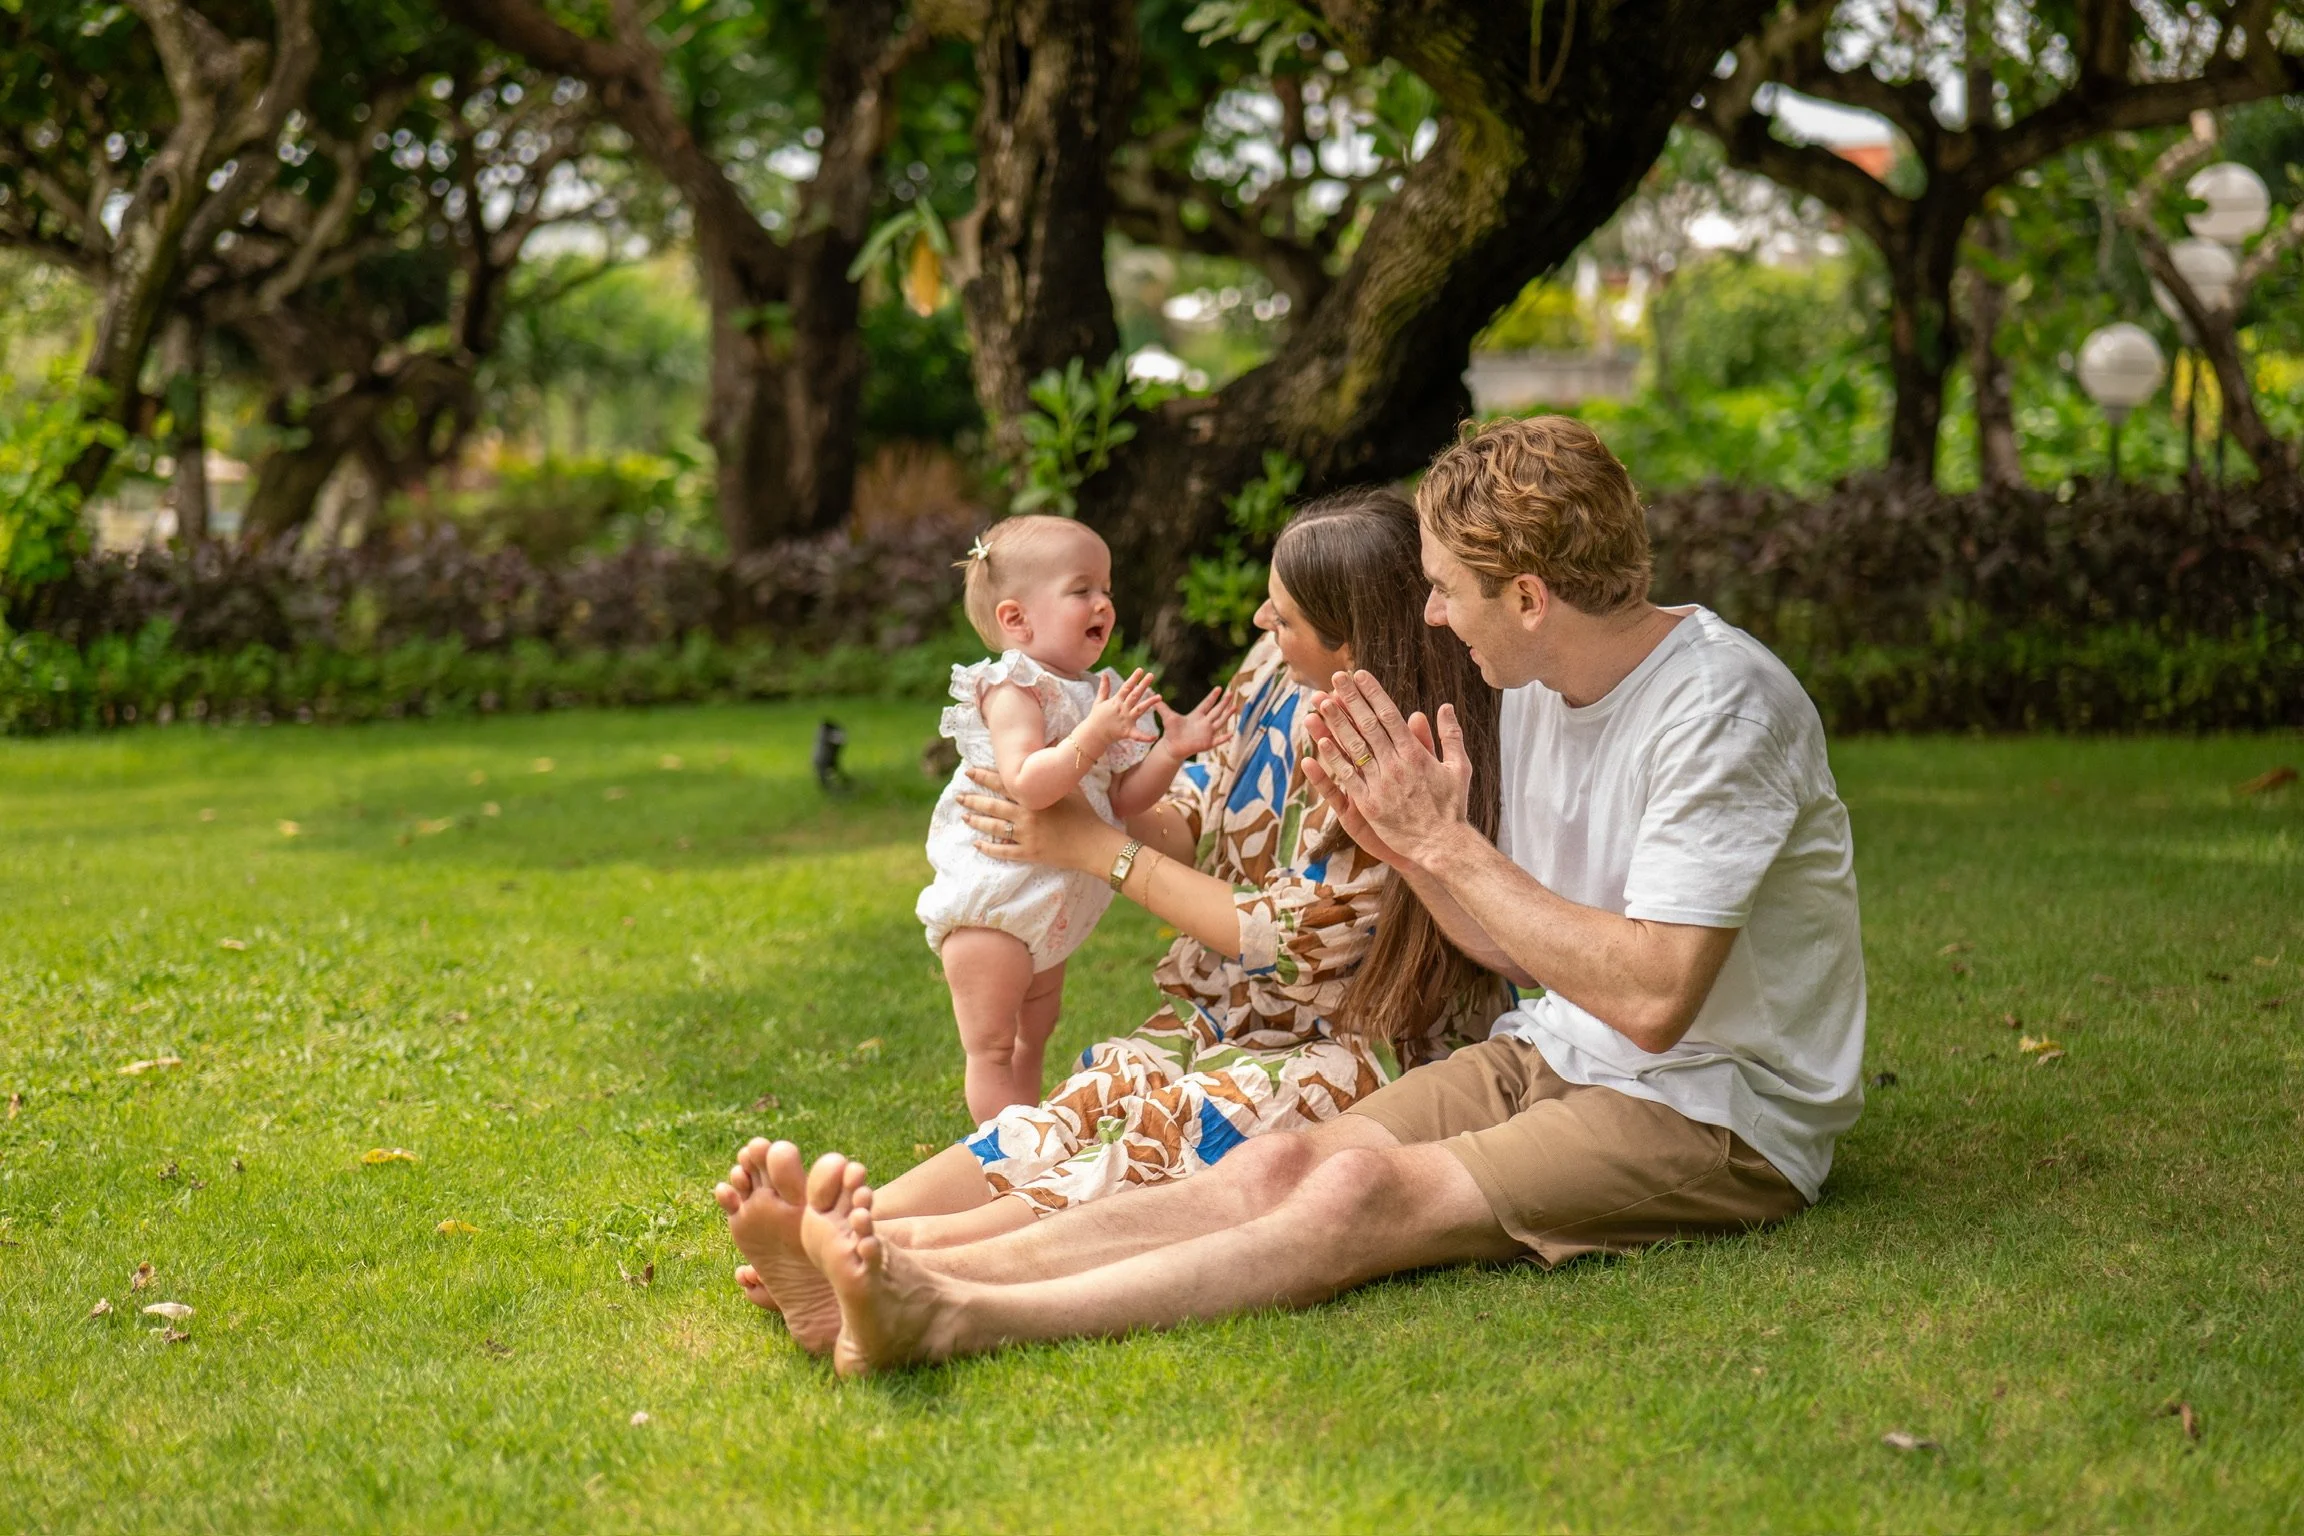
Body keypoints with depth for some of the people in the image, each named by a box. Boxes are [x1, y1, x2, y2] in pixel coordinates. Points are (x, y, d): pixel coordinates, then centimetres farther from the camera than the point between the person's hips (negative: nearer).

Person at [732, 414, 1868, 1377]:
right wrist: (1400, 844, -5)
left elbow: (1652, 997, -25)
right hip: (1549, 1060, 7)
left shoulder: (1724, 707, -18)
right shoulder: (1537, 690, 9)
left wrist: (1447, 844, -19)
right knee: (1280, 1163, -19)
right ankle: (909, 1279, -36)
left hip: (1717, 1113, -7)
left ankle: (955, 1322, -46)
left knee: (1366, 1189, -30)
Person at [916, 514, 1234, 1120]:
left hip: (1051, 908, 10)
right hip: (991, 903, -10)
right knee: (992, 1048, -3)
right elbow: (1027, 784, -33)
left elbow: (1119, 799, 7)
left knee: (1032, 1038, 20)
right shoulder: (1012, 689, -18)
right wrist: (1096, 733, -38)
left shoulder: (1096, 693, 9)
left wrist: (1171, 750, -6)